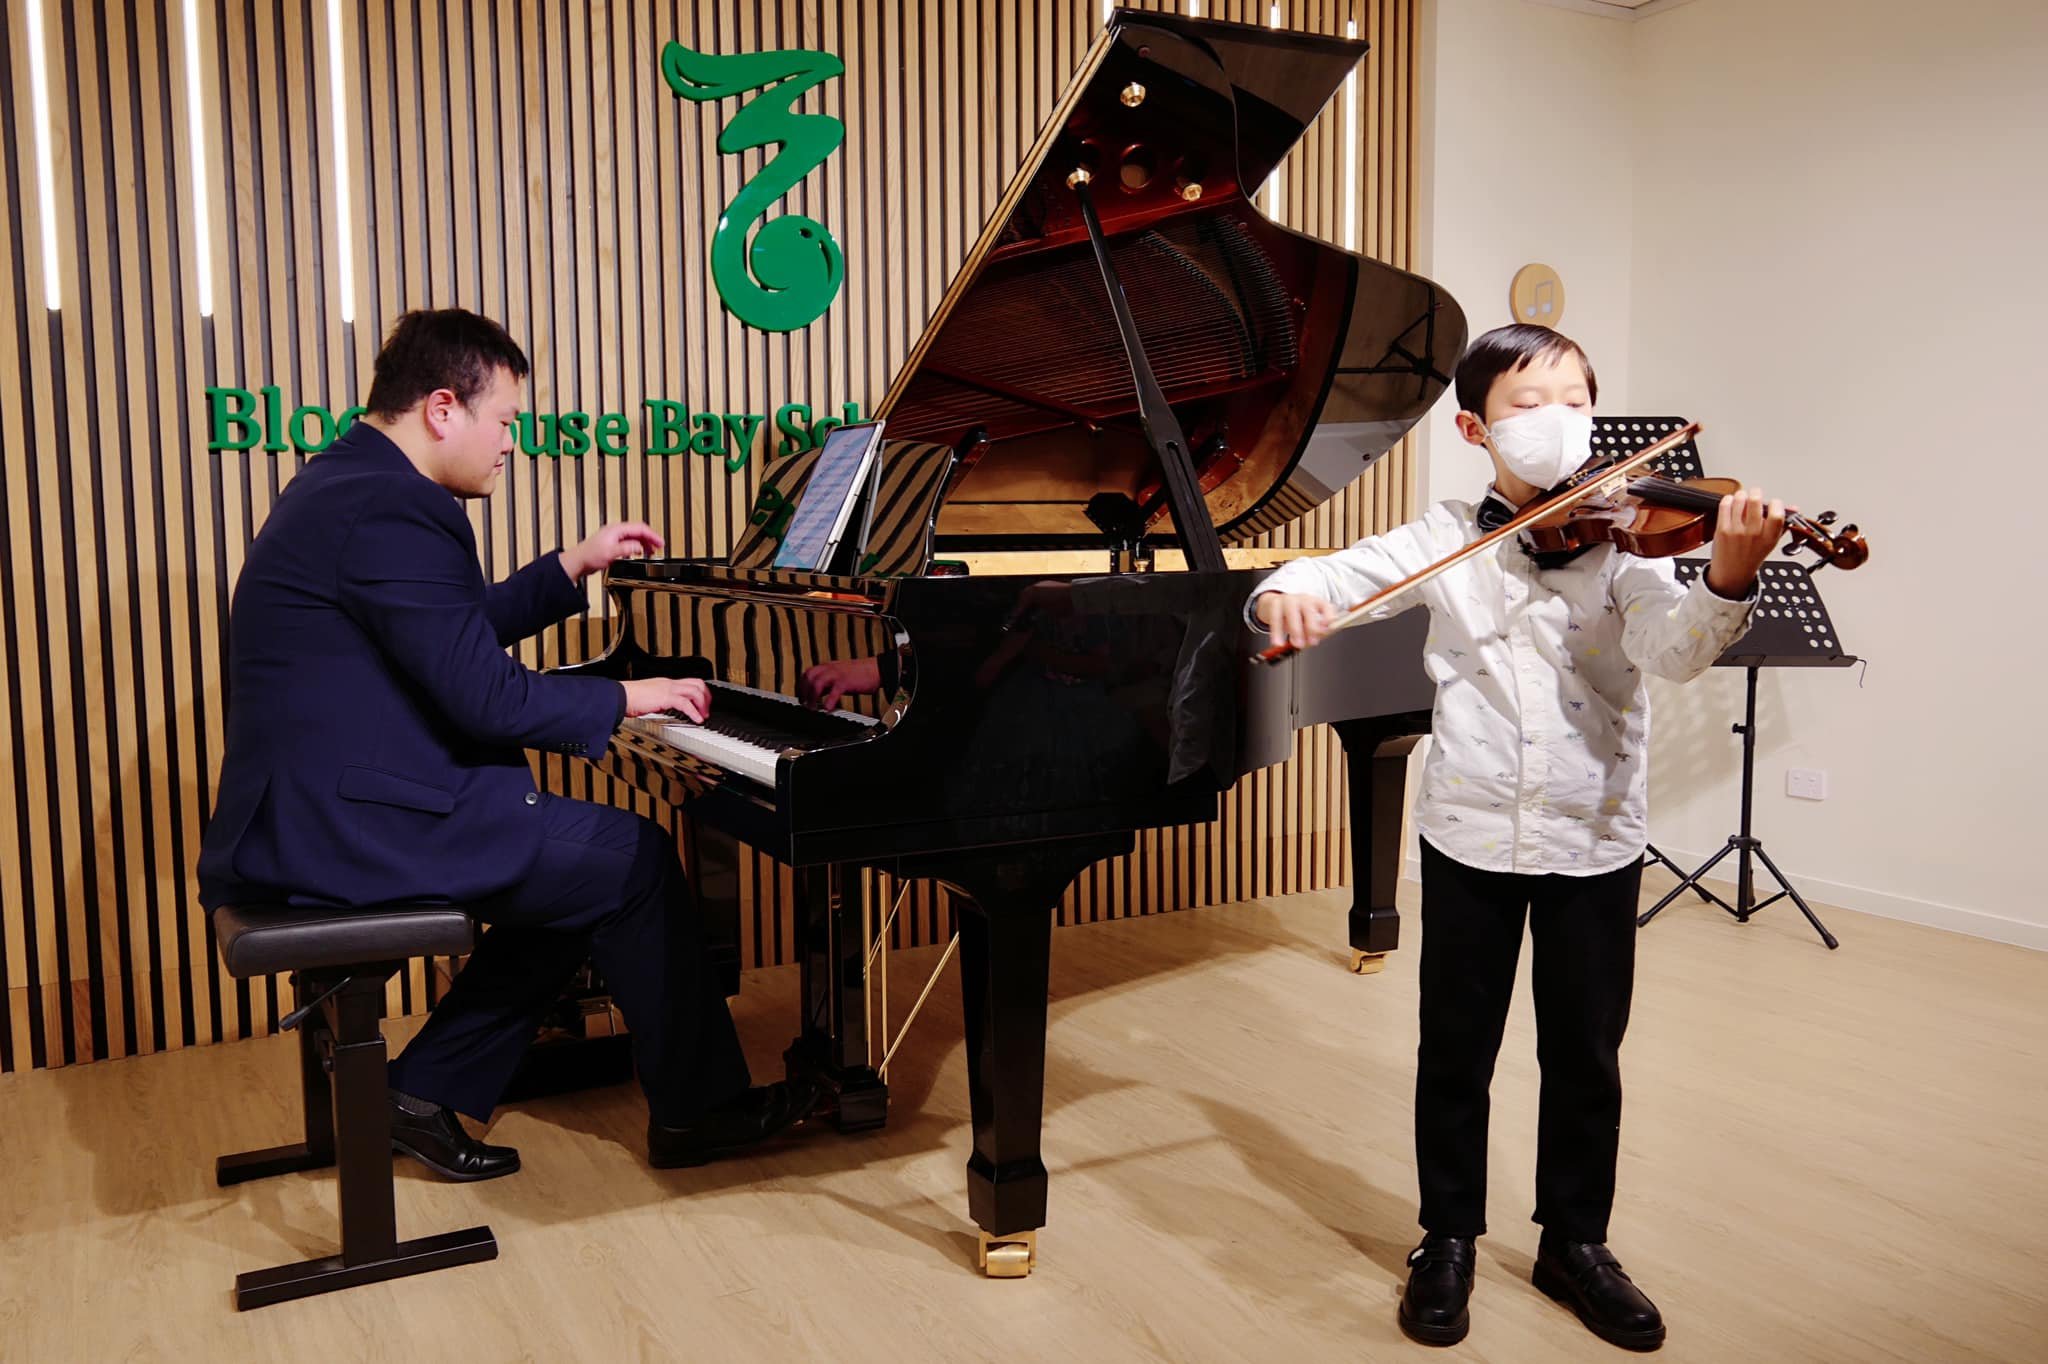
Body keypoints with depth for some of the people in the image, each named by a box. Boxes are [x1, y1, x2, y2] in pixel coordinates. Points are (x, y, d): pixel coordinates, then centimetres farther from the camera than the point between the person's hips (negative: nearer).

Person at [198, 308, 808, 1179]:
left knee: (573, 871, 16)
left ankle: (428, 1091, 18)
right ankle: (696, 1108, 11)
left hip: (314, 815, 11)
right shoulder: (390, 511, -19)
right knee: (633, 859, -4)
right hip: (355, 834, -11)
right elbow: (490, 698, -23)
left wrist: (577, 565, 24)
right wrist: (625, 697, -8)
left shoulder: (349, 484, 15)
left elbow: (464, 630, 26)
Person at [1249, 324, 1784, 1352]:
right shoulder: (1445, 539, 0)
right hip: (1470, 834, 0)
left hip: (1595, 841, 0)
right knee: (1455, 1053, 11)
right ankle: (1447, 1241, 30)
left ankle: (1576, 1243, 33)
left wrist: (1728, 578, -39)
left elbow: (1674, 651, -18)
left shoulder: (1621, 536, -4)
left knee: (1586, 1056, 12)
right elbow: (1327, 574, -2)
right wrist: (1281, 596, -26)